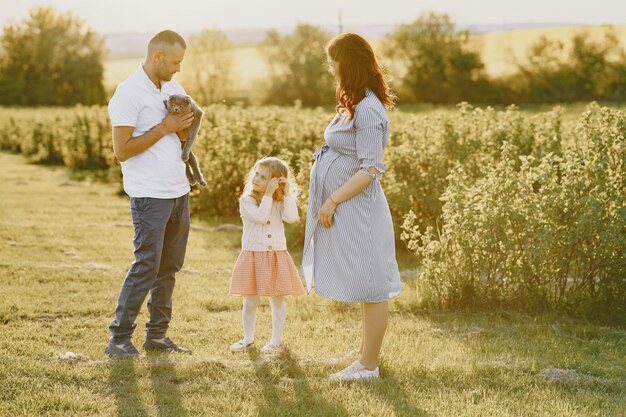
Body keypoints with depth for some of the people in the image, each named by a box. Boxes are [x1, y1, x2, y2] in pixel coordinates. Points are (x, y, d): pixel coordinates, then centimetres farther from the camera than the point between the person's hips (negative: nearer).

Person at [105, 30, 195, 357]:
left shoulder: (173, 88, 13)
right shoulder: (128, 93, -10)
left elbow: (188, 129, 24)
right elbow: (122, 150, -15)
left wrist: (187, 123, 1)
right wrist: (164, 128, -16)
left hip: (179, 191, 8)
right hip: (149, 195, -8)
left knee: (169, 267, 9)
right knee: (147, 266, -9)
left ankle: (157, 335, 16)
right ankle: (119, 339, -2)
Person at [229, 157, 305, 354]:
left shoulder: (280, 203, 3)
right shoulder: (247, 200, -5)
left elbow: (292, 217, -15)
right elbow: (260, 217, -21)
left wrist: (288, 193, -14)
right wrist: (268, 195, -21)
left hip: (276, 257, 2)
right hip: (252, 256, -1)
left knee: (277, 299, 7)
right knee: (250, 301, 5)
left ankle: (276, 339, 18)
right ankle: (248, 338, 21)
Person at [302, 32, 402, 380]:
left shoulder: (368, 110, -18)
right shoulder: (355, 104, 14)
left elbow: (371, 169, -21)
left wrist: (332, 201, -19)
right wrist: (330, 202, 16)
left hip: (357, 208, -10)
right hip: (344, 209, 10)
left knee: (369, 288, -2)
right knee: (365, 289, 16)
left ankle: (369, 366, 6)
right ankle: (367, 357, 26)